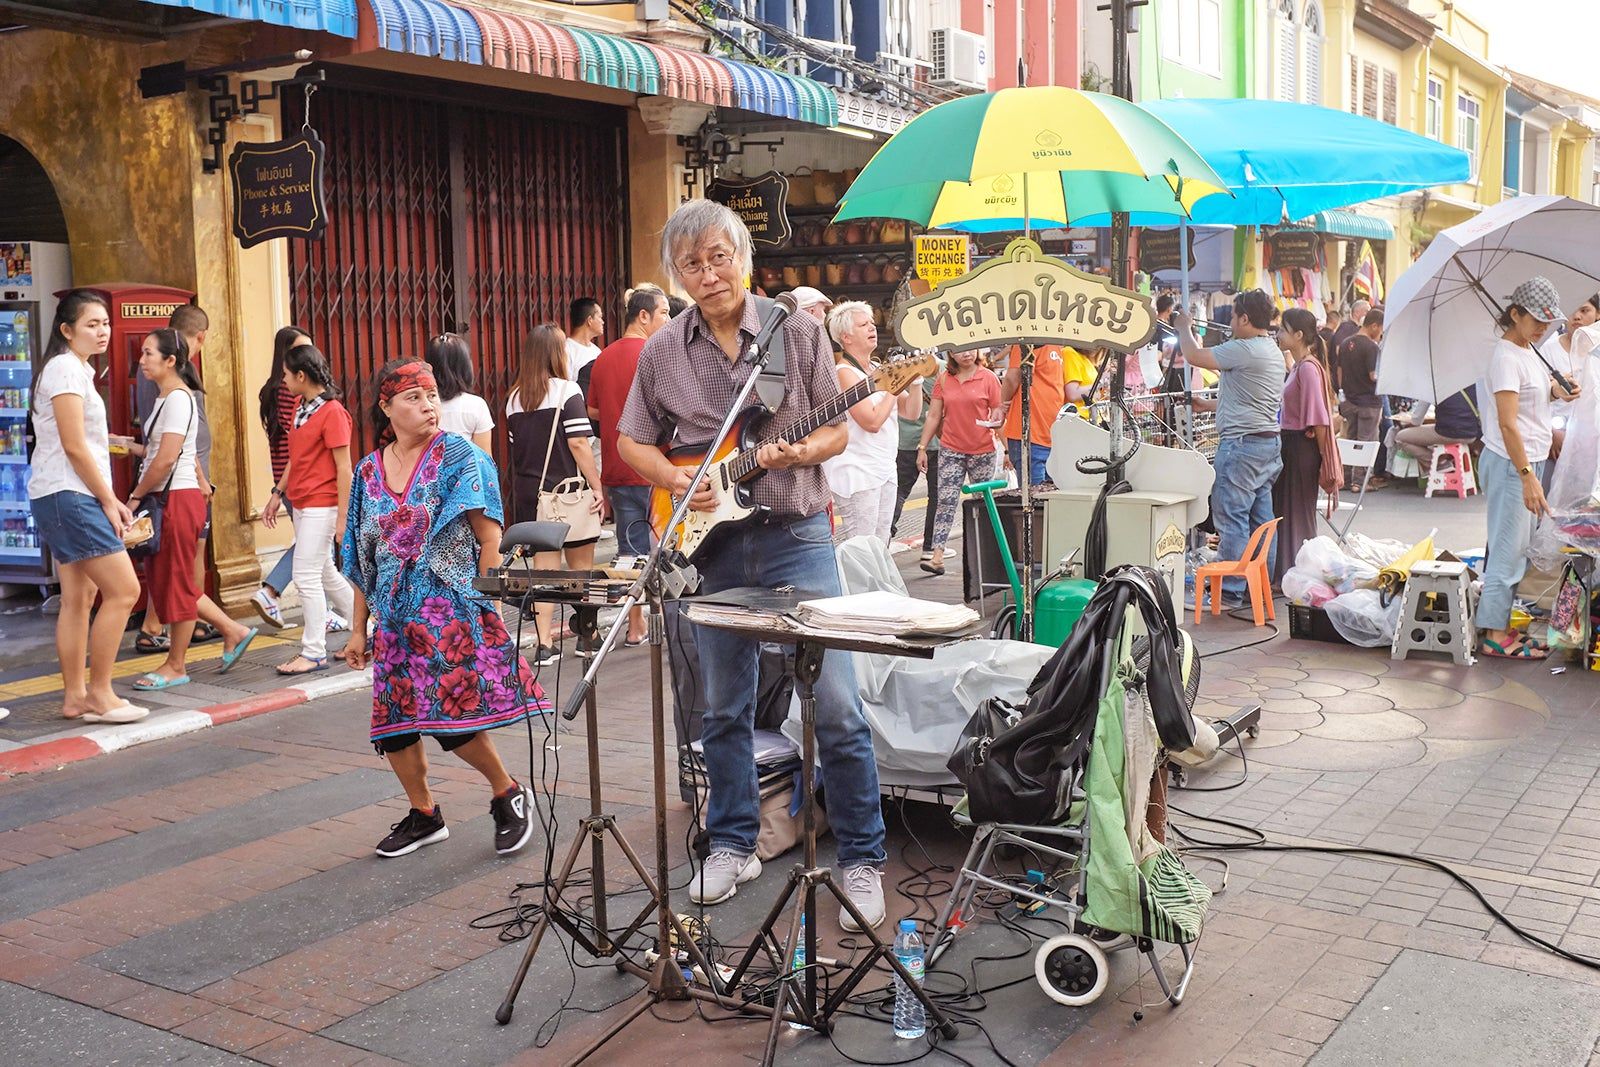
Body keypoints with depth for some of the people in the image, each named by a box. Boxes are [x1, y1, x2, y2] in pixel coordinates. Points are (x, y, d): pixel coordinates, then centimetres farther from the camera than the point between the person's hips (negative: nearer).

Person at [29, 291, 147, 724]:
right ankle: (98, 693, -3)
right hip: (69, 496, -10)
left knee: (80, 598, 11)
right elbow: (74, 447, -16)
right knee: (123, 590, -11)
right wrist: (109, 501, -12)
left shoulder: (77, 368, 18)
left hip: (67, 497, 10)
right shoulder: (66, 368, -12)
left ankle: (74, 696, 15)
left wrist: (108, 500, 11)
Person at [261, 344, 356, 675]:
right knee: (325, 574, 15)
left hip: (321, 506, -9)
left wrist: (343, 516, -17)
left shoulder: (332, 412, -15)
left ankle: (313, 653, 1)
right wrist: (277, 494, 18)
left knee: (307, 576, -7)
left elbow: (344, 468, -16)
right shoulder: (301, 408, 11)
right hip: (301, 505, 9)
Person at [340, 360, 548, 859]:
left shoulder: (458, 455, -3)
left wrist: (483, 604, -12)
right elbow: (362, 558, 14)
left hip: (452, 609, -5)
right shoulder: (369, 472, 10)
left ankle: (508, 794, 15)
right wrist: (358, 629, 13)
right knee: (394, 723, 5)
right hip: (396, 617, 5)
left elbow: (490, 537, -6)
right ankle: (423, 816, 23)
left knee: (452, 720, -8)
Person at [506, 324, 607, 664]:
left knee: (543, 566, 8)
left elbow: (514, 449, 11)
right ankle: (586, 637, 17)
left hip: (528, 493, 4)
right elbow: (579, 444, -15)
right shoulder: (566, 390, -9)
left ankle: (545, 644, 5)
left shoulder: (515, 398, 7)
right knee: (581, 566, 9)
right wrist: (597, 487, -12)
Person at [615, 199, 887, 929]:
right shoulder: (664, 351, 4)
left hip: (796, 534, -2)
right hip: (712, 540, 3)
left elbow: (837, 430, 3)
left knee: (835, 703, -6)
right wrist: (676, 482, -6)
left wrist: (799, 453, -18)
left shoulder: (798, 331, -2)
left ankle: (862, 859, 6)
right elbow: (631, 442, 12)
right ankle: (733, 846, 29)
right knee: (724, 708, 13)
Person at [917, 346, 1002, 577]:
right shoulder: (943, 380, 6)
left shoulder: (988, 378, 0)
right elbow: (934, 416, 10)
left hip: (983, 450, -1)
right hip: (951, 450, 2)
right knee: (945, 501, -6)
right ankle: (937, 557, -10)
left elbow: (998, 415, 1)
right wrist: (922, 447, 6)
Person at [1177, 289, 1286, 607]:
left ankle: (1230, 592, -4)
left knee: (1232, 518, -6)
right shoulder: (1273, 351, 16)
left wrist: (1185, 328, 5)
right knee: (1261, 518, 13)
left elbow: (1194, 356, -13)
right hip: (1269, 443, 10)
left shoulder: (1243, 350, -16)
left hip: (1242, 443, -10)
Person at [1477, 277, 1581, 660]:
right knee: (1509, 549, -5)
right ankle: (1495, 635, 1)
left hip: (1532, 459, 10)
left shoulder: (1529, 350, 11)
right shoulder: (1506, 358, -18)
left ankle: (1499, 622, 20)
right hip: (1510, 463, -10)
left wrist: (1557, 391, 5)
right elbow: (1507, 424, -23)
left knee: (1519, 547, 13)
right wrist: (1527, 476, -27)